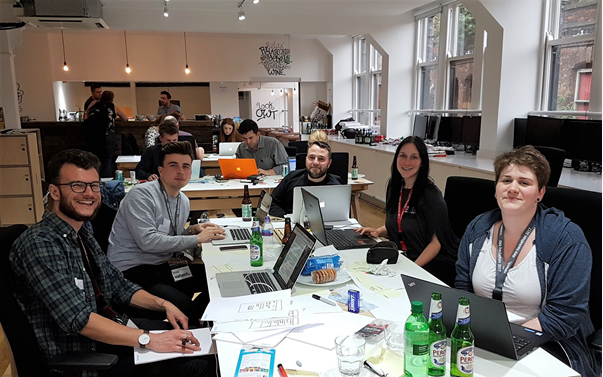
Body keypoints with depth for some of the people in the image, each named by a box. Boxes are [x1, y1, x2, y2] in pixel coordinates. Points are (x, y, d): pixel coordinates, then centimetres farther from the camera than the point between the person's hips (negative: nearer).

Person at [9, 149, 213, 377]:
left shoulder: (83, 232, 6)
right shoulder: (40, 244, -21)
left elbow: (116, 285, 12)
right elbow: (78, 319, -28)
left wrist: (163, 304, -3)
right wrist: (149, 339, -32)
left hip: (109, 327, 9)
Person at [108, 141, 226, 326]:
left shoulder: (184, 201, 11)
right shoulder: (141, 195, -15)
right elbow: (148, 241, -25)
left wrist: (192, 229, 0)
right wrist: (196, 238, -21)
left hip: (162, 267, 9)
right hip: (132, 271, -8)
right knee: (184, 307, -29)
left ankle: (192, 321, 17)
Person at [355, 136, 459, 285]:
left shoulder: (431, 195, -16)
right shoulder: (394, 186, 5)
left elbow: (436, 242, -15)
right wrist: (378, 231, 0)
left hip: (434, 262, -7)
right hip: (403, 257, 7)